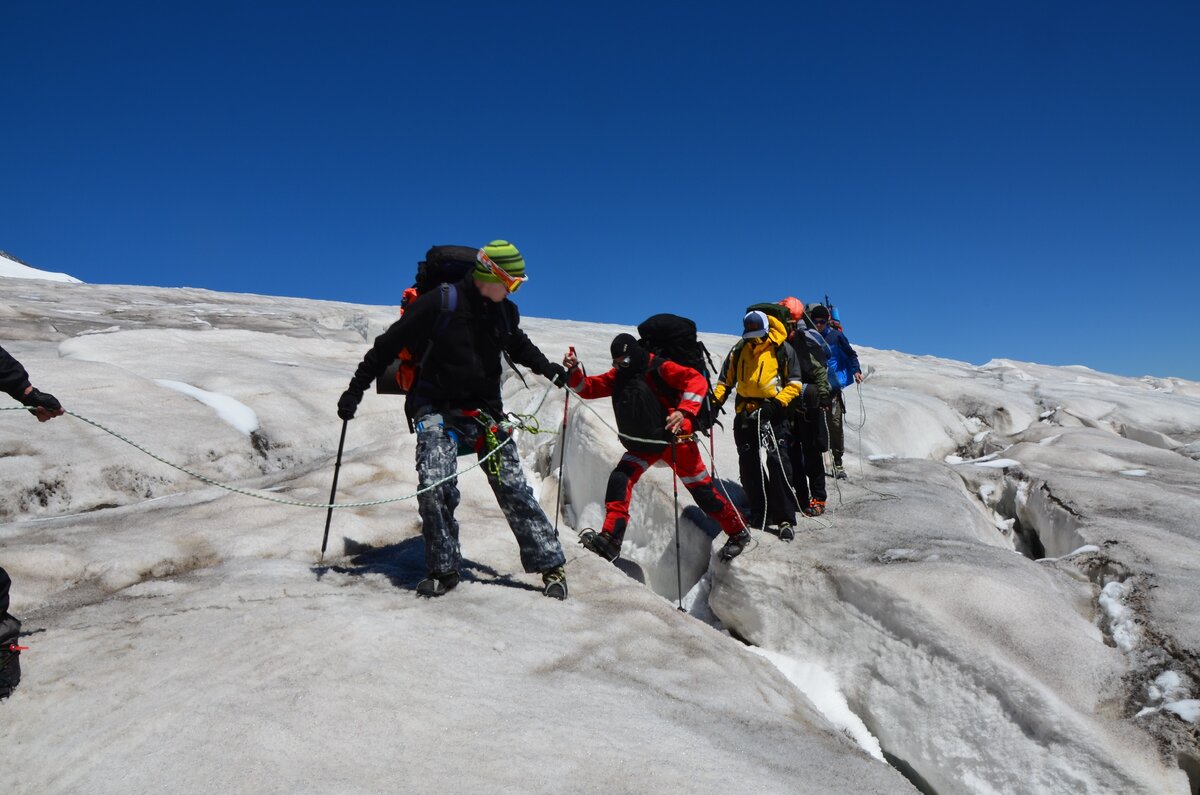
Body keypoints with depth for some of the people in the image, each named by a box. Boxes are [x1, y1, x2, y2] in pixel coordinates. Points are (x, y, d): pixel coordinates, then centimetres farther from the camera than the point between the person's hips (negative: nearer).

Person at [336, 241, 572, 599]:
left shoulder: (505, 312, 4)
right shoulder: (439, 303, -13)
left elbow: (518, 345, 26)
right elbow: (389, 344, -7)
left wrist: (547, 368, 9)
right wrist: (356, 388, -7)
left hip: (486, 412, 4)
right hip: (438, 409, -3)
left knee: (513, 488, 0)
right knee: (434, 487, -18)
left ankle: (550, 565, 8)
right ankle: (443, 569, 2)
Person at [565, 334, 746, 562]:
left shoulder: (659, 368, -14)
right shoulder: (618, 376, 6)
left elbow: (697, 381, -23)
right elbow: (588, 388, 6)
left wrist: (684, 411, -36)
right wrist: (574, 371, -13)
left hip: (674, 440, -6)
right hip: (643, 446, 6)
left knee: (702, 490, 3)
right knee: (619, 481, -14)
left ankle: (738, 533, 22)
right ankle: (610, 539, -13)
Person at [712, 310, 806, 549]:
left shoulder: (783, 350, 0)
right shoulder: (738, 351, 9)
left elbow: (794, 384, 0)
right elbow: (725, 381, 17)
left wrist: (777, 402, -15)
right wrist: (714, 402, 2)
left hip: (772, 413, -4)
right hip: (745, 414, 4)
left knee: (777, 463, -11)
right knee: (748, 466, 4)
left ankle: (785, 520, -5)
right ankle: (759, 514, 16)